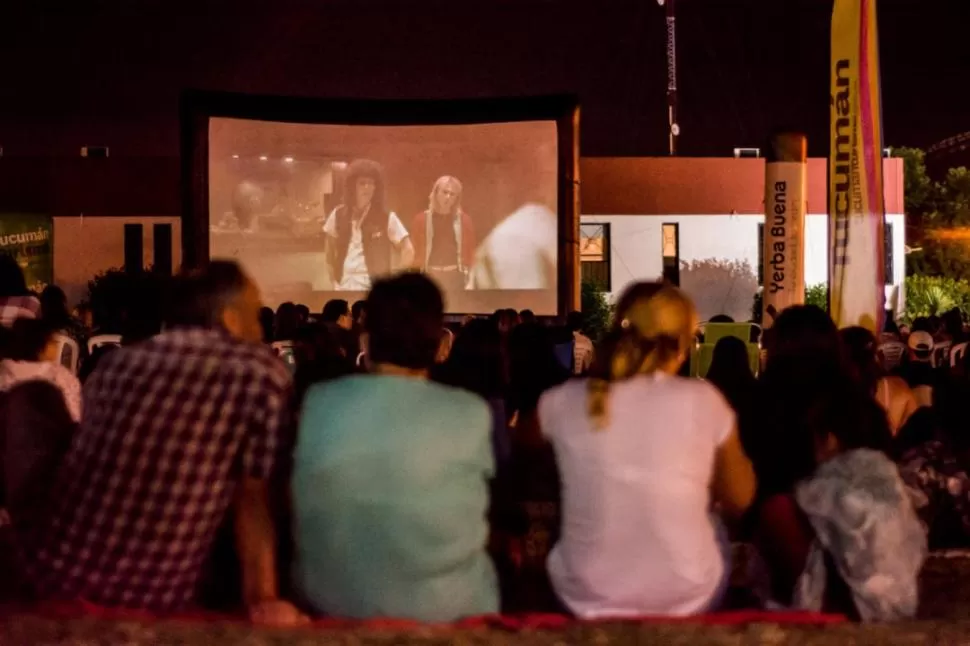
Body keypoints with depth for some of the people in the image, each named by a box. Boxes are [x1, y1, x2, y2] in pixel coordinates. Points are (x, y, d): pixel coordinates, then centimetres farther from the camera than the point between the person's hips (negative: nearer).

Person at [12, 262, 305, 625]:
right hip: (150, 600, -4)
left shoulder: (115, 364, 6)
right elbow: (253, 499, -8)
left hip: (52, 573, 4)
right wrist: (262, 601, 1)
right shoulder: (261, 373, -7)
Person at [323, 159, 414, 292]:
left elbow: (408, 251, -4)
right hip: (344, 287, 3)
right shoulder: (338, 215, 5)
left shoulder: (386, 217, -5)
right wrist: (334, 278, 11)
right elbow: (330, 249, 19)